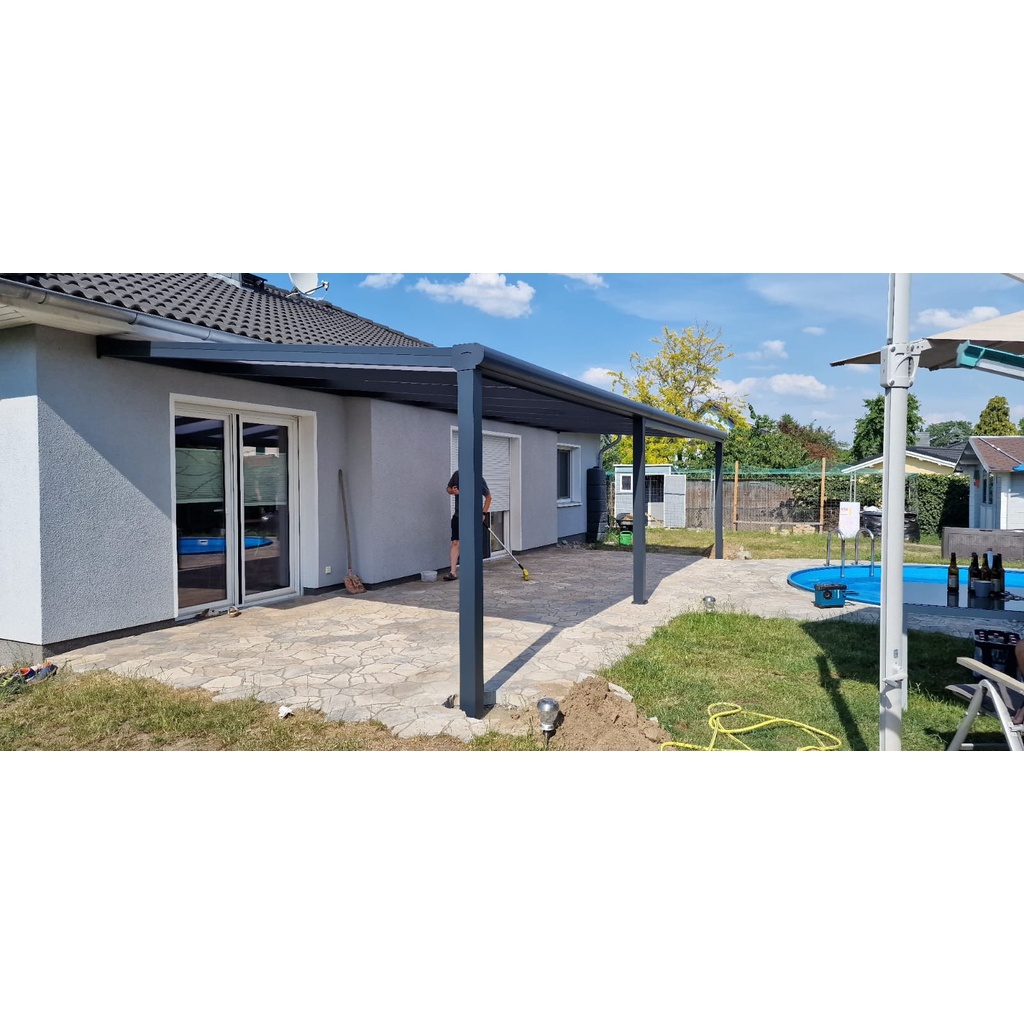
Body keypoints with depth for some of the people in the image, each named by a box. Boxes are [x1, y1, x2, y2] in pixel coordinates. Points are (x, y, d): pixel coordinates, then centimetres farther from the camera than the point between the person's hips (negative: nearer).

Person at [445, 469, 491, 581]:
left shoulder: (479, 479, -11)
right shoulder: (457, 475, -5)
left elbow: (488, 497, 0)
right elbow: (448, 488, 10)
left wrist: (483, 513, -7)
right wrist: (452, 491, -14)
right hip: (458, 516, 2)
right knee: (455, 543, -4)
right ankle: (453, 572, -3)